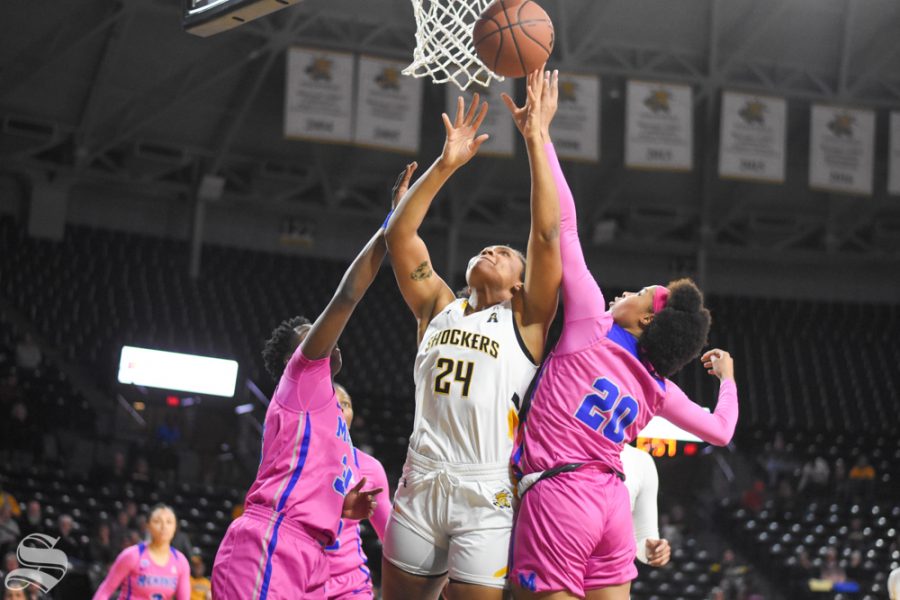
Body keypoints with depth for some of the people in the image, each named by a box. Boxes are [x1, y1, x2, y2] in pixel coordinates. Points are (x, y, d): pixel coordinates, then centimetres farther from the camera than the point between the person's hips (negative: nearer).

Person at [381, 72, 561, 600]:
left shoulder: (525, 319, 8)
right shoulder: (440, 308, 18)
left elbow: (546, 234, -4)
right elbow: (401, 234, 10)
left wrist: (536, 140, -6)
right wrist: (448, 164, 5)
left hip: (487, 496, -4)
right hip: (420, 485, 4)